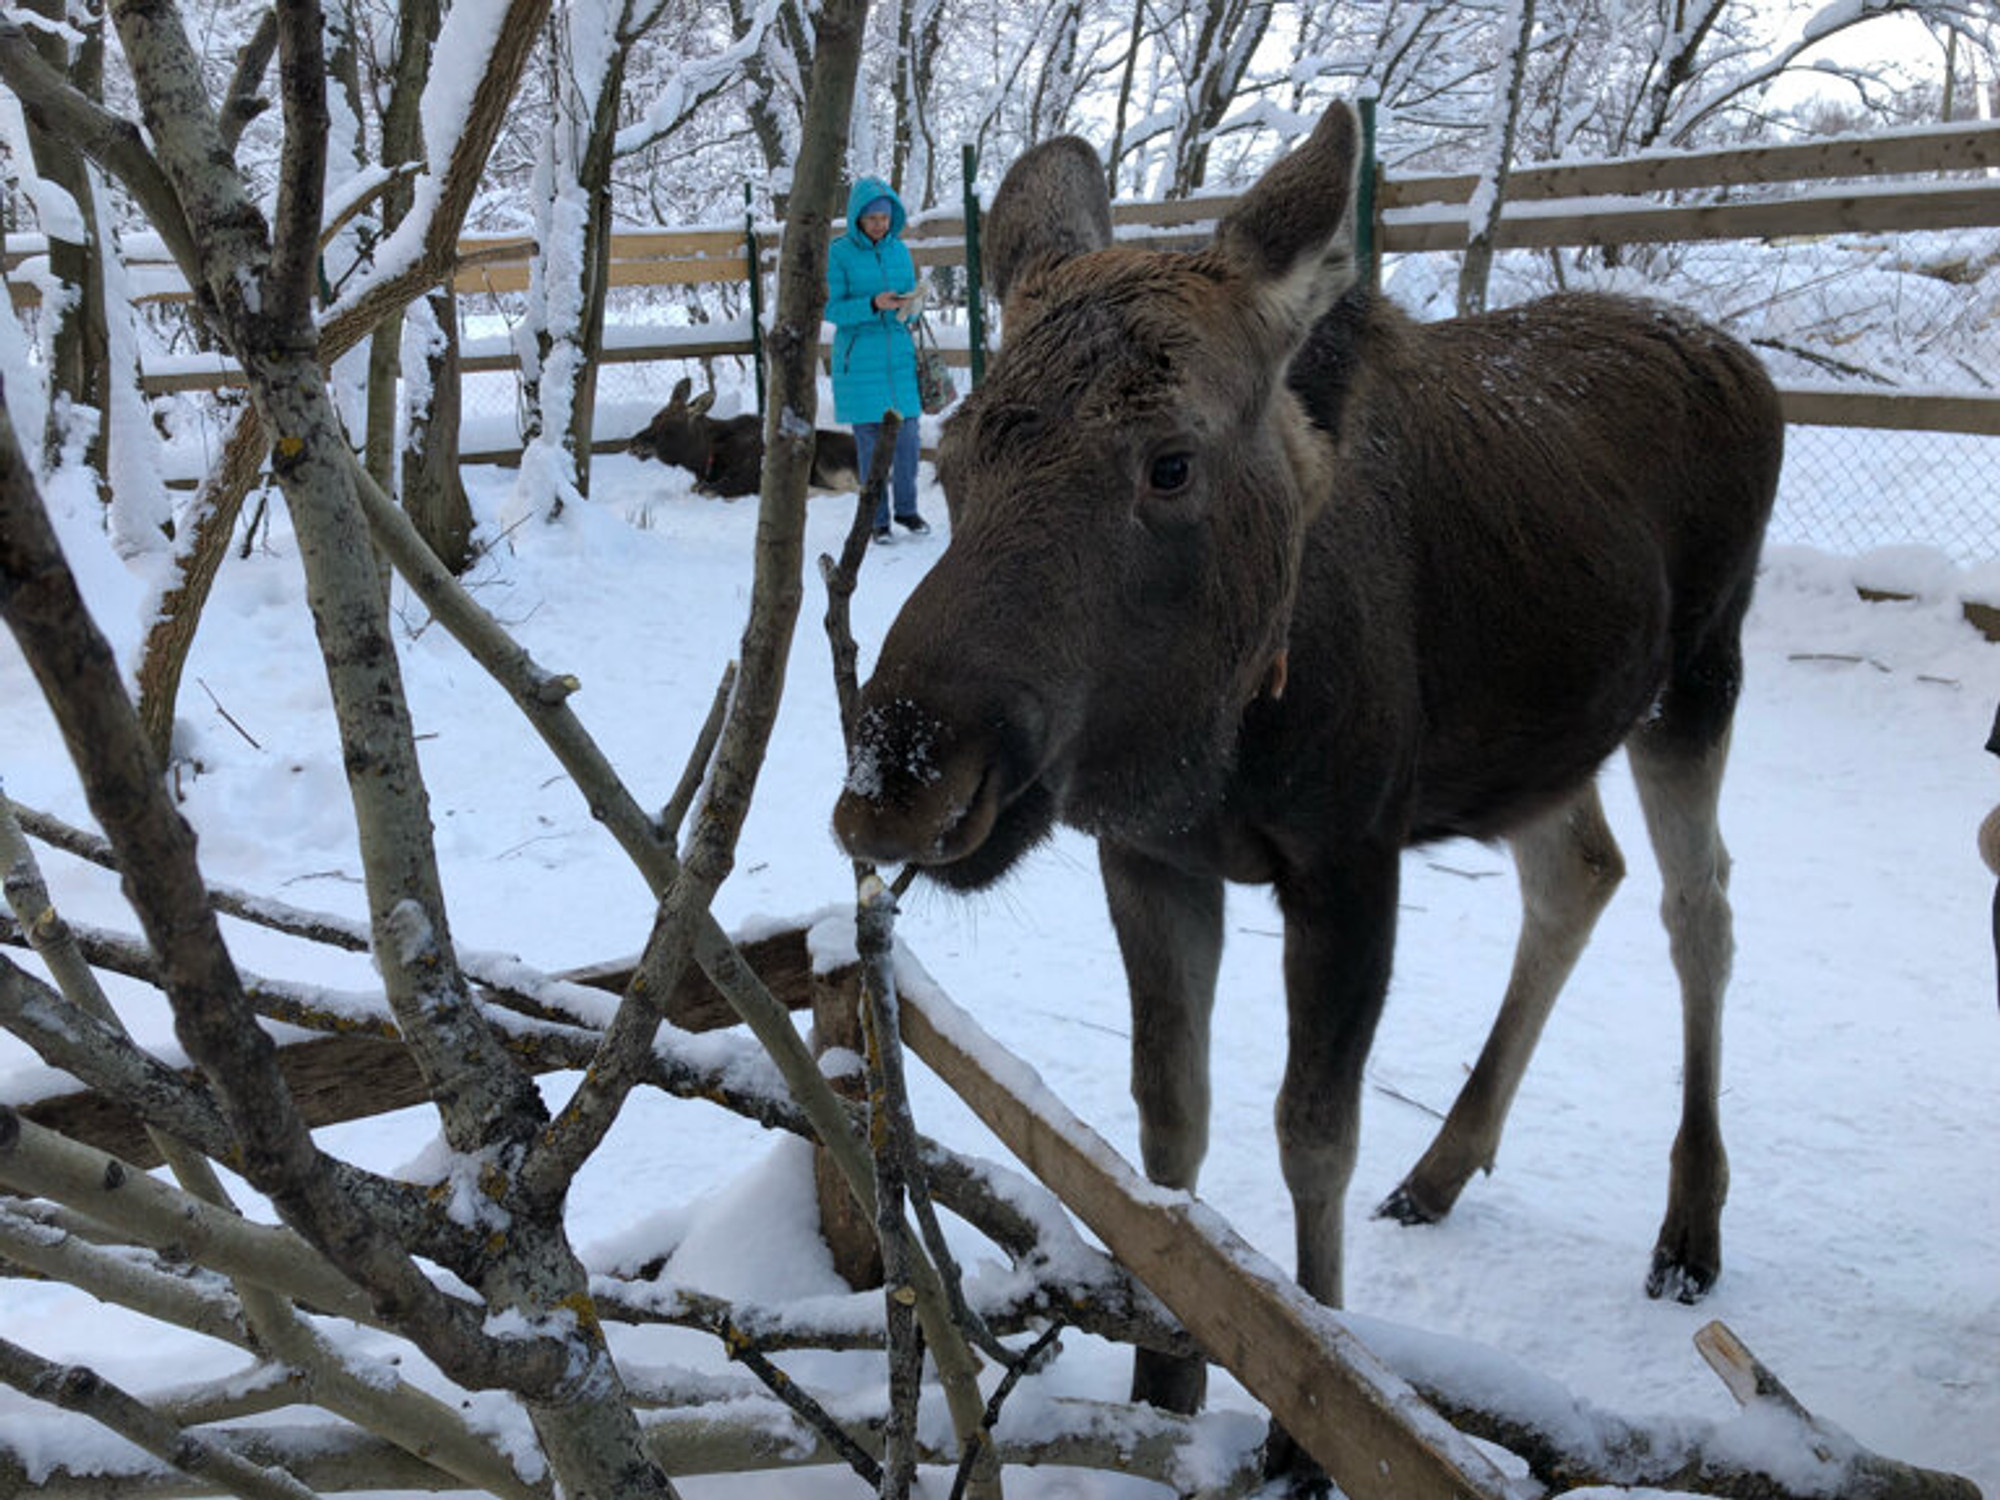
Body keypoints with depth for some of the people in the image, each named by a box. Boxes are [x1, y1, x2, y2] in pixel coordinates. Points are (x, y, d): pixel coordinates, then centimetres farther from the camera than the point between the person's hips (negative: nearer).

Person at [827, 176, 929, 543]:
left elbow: (910, 298, 13)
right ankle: (877, 518, 9)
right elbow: (832, 309, -7)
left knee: (907, 435, 3)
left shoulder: (899, 249, 7)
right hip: (859, 358, -4)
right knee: (870, 439, -1)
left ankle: (906, 509, 20)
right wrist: (872, 305, -22)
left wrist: (910, 306, -11)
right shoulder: (839, 253, -6)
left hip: (899, 356, 4)